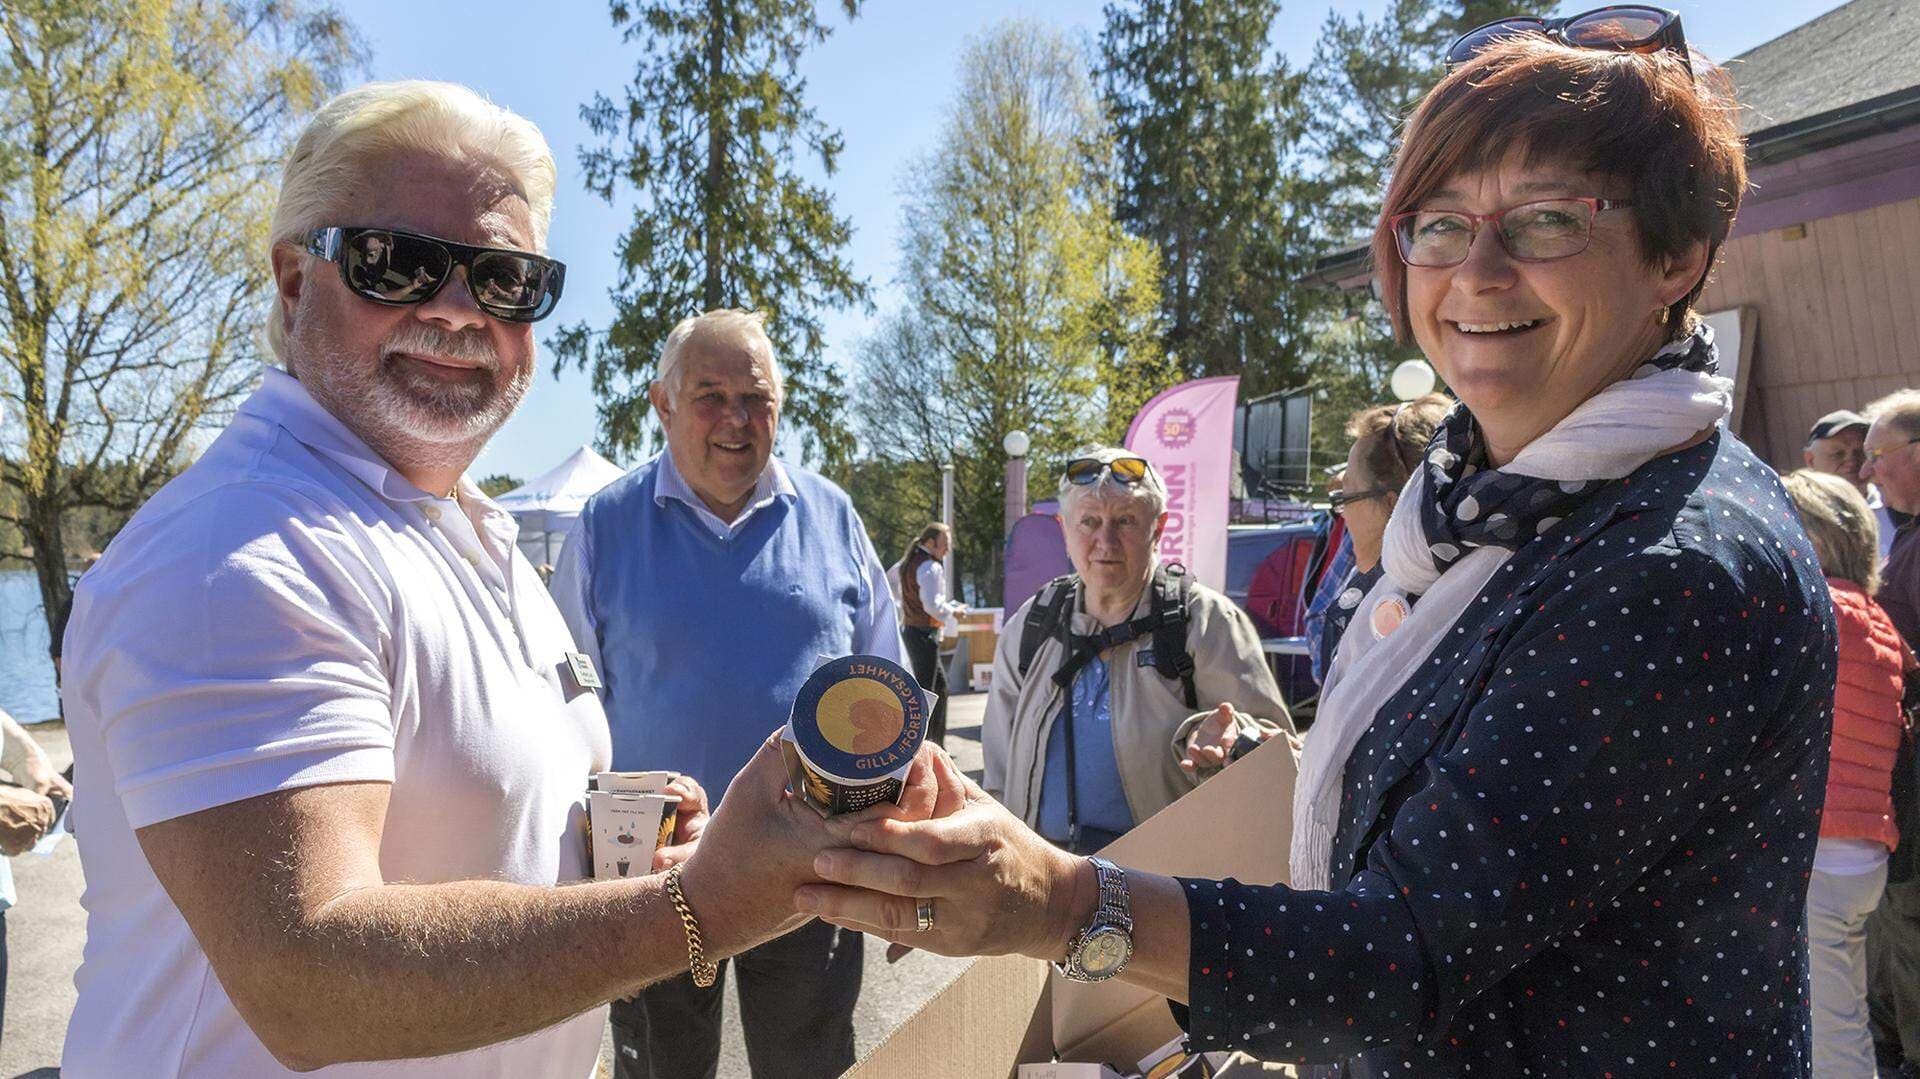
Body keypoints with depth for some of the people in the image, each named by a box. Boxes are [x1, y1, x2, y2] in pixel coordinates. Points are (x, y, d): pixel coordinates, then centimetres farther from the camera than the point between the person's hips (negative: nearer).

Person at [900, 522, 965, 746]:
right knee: (925, 689, -4)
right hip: (923, 633, -10)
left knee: (940, 684, 17)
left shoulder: (909, 563, 14)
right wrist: (953, 611, -6)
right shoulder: (930, 567, -17)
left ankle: (937, 741, 22)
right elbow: (933, 605, -23)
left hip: (909, 627, 10)